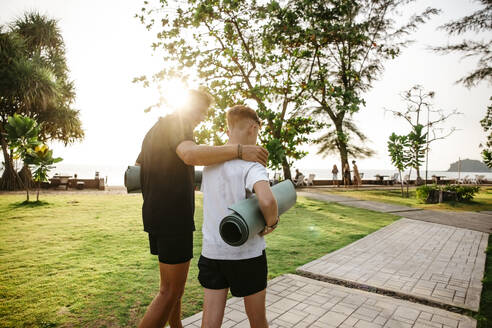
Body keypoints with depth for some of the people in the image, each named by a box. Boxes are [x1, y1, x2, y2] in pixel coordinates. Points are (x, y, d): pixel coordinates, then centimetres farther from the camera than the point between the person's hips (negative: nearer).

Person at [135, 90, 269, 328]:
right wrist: (239, 150, -33)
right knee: (171, 290, -3)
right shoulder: (176, 124, -10)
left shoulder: (154, 130, 20)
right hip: (173, 217, -10)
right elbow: (190, 154, -33)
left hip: (155, 214, 10)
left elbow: (136, 171, 28)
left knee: (174, 282, 20)